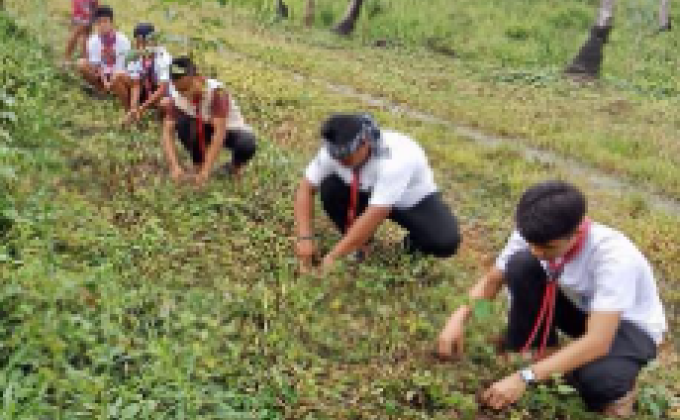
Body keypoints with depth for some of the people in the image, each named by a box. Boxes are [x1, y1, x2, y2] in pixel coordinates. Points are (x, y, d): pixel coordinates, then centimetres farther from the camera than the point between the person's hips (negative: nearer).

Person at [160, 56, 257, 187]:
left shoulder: (216, 92, -32)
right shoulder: (176, 97, -19)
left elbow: (220, 133, -38)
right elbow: (167, 132, -22)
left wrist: (206, 171, -43)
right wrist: (175, 167, -38)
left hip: (230, 129, -3)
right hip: (204, 129, 4)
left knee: (247, 145, -36)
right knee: (182, 122, -27)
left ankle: (235, 167, 0)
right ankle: (197, 165, -5)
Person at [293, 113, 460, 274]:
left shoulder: (394, 159, -40)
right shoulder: (334, 152, -24)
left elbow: (373, 217, -41)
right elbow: (306, 188, -15)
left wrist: (333, 257, -40)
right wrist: (304, 238, -27)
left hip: (415, 200, -4)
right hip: (367, 194, 4)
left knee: (446, 243, -30)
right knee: (330, 188, -25)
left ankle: (415, 243, 6)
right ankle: (359, 242, -1)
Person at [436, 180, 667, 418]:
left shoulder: (613, 256, -37)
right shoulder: (535, 237, -22)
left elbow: (597, 342, -42)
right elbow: (491, 282, -8)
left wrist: (525, 378, -46)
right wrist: (459, 319, -27)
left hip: (631, 325, -5)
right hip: (578, 305, 5)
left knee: (598, 377, -39)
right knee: (521, 265, -24)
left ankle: (614, 388, -2)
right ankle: (541, 353, -6)